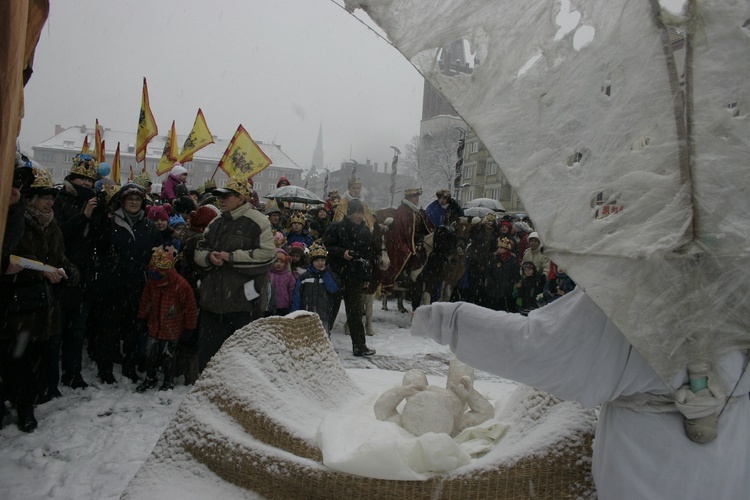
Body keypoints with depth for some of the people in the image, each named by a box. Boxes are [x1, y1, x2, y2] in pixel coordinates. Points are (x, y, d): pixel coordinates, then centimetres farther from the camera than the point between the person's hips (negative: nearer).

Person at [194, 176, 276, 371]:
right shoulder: (216, 223, 16)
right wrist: (209, 257, -5)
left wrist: (232, 257, -17)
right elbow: (199, 251, 20)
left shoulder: (257, 221, -7)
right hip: (213, 298, 7)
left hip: (243, 299, -7)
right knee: (208, 348, 15)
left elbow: (267, 255, -16)